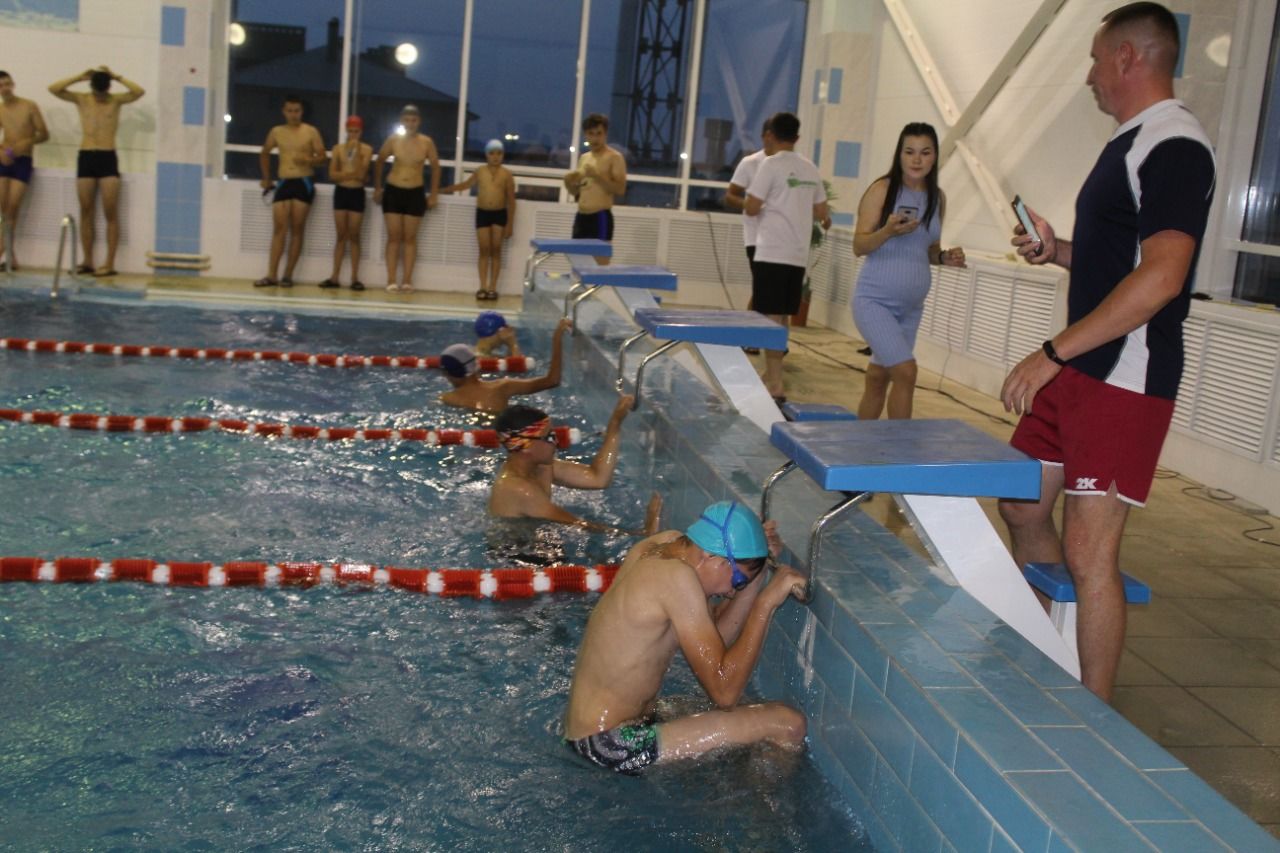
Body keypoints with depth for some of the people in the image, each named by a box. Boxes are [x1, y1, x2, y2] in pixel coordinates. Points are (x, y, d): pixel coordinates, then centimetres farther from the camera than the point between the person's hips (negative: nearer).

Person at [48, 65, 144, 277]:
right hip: (86, 158, 2)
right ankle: (87, 261, 9)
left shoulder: (116, 100, 4)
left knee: (111, 214, -4)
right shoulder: (82, 99, 8)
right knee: (86, 212, 4)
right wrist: (79, 77, -4)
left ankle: (110, 263, -3)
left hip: (108, 158, -2)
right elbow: (53, 89, -3)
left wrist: (117, 77, -7)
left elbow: (140, 92, -12)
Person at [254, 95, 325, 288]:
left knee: (297, 229, -2)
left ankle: (288, 275, 1)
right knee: (279, 228, -5)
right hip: (284, 183, 3)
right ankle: (271, 275, -7)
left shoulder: (311, 132, 1)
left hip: (304, 183, -3)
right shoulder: (276, 132, 10)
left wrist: (307, 160, -21)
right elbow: (264, 154, 24)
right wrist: (266, 178, 21)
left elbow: (322, 156, -2)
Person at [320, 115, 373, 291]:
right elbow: (332, 174, -2)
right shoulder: (338, 148, 4)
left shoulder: (366, 149, -3)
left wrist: (356, 151, -17)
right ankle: (335, 276, 5)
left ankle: (355, 278, 3)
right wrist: (350, 174, -15)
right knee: (341, 235, 4)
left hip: (357, 193, -2)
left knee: (354, 236, 0)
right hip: (341, 192, 2)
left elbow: (361, 174, -14)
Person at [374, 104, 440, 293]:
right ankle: (391, 280, 1)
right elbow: (380, 162, 9)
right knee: (394, 237, 1)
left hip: (415, 194, 0)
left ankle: (407, 280, 5)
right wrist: (377, 188, 10)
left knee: (410, 238, 3)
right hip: (393, 191, 0)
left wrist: (433, 194, 3)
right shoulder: (393, 140, -5)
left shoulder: (426, 142, -6)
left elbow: (435, 167, 4)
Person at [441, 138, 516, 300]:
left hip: (499, 214, -2)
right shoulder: (479, 172, 4)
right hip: (482, 213, 2)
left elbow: (511, 200, -2)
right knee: (484, 250, 0)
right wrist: (442, 190, 23)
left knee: (496, 250, 0)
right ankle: (483, 287, -1)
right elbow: (465, 185, 21)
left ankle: (492, 287, 2)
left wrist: (510, 224, -6)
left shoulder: (507, 174, -3)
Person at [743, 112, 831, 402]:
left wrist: (747, 205, 11)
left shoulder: (771, 164, -8)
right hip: (799, 255, 6)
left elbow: (752, 208, -11)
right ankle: (772, 376, 25)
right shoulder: (811, 169, 10)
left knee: (771, 318, -5)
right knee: (782, 318, 15)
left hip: (772, 253, -6)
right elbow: (821, 213, 14)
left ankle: (776, 385, -8)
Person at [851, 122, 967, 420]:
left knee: (879, 378, 13)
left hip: (912, 306, 6)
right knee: (905, 370, -17)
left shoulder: (938, 197, 7)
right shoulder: (882, 190, -9)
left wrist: (944, 257, -4)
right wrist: (888, 231, -29)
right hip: (874, 301, -6)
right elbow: (859, 247, -11)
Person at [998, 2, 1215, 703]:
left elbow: (1160, 277, -26)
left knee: (1089, 551, -8)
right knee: (1023, 507, 16)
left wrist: (1052, 354, -25)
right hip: (1077, 372, 10)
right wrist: (1055, 250, 8)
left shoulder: (1174, 147, -16)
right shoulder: (1131, 143, 16)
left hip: (1124, 382, -10)